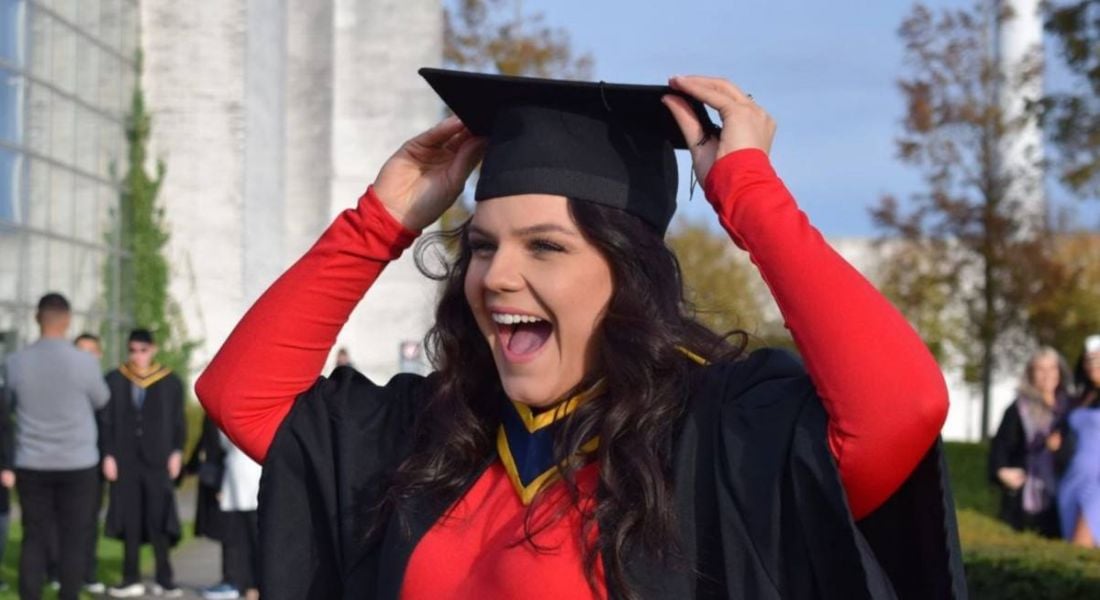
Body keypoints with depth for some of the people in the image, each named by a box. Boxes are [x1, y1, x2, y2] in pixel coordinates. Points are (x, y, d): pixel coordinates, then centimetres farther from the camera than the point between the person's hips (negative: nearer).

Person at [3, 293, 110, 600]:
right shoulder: (84, 362, -10)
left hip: (31, 463, 2)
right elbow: (100, 400, 7)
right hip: (77, 463, -2)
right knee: (73, 539, 4)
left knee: (35, 539, 6)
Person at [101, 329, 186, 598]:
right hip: (125, 460, 1)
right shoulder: (115, 380, 3)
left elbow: (178, 421, 5)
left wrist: (176, 452, -4)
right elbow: (107, 421, 3)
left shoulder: (170, 382, 3)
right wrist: (108, 455, -4)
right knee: (129, 520, 4)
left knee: (159, 520, -2)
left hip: (157, 459, -1)